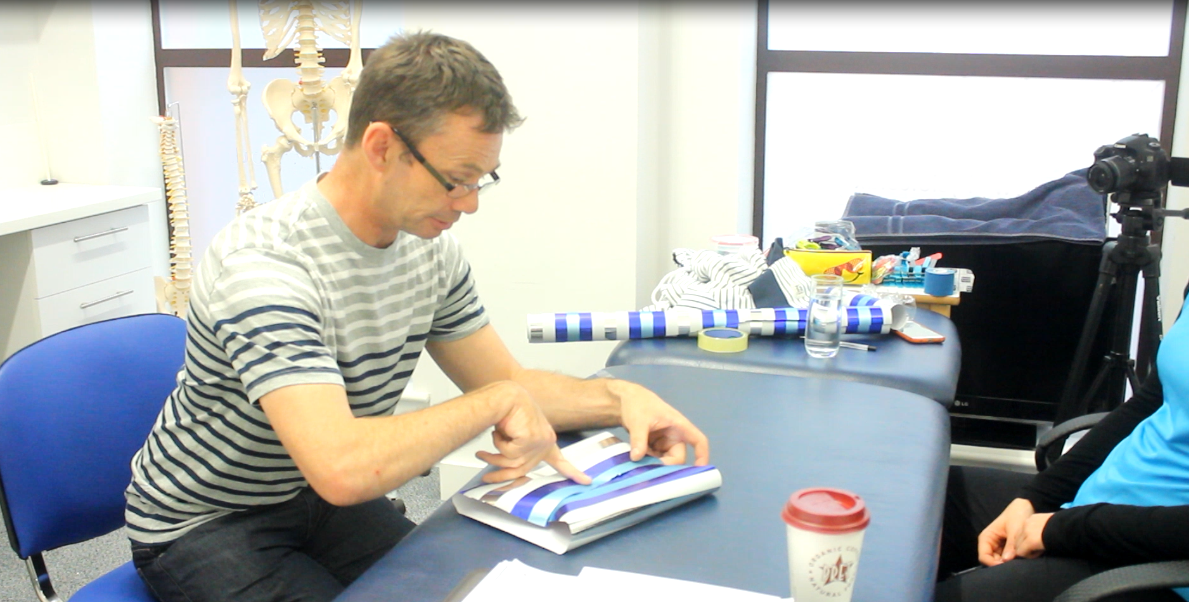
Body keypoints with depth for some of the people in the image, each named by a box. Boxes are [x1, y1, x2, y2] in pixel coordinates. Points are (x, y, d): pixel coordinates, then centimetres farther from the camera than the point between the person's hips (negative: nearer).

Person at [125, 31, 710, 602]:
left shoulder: (430, 247, -5)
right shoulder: (263, 263, -30)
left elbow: (507, 383, 5)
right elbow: (340, 467, -40)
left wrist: (620, 397, -12)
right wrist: (497, 402, -30)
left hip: (319, 497, 7)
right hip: (201, 525, -6)